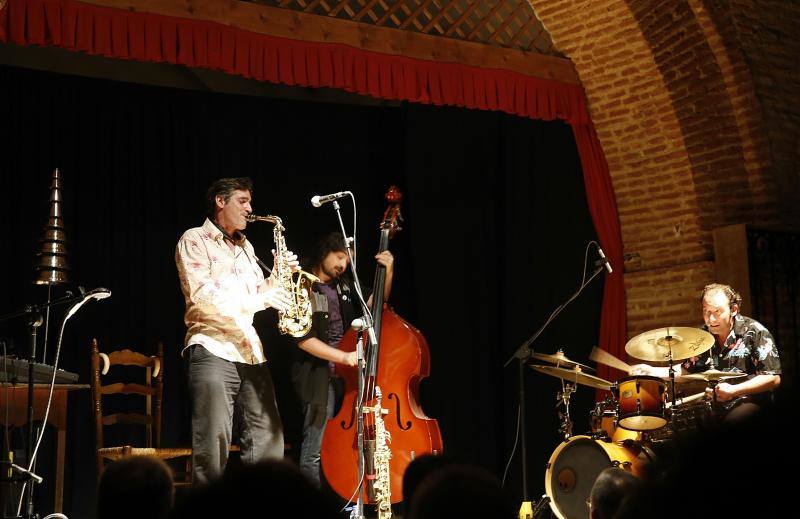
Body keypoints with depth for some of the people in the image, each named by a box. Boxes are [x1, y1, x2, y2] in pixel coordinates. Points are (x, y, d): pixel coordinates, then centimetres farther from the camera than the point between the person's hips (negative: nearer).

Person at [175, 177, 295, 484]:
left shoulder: (245, 246, 24)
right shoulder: (195, 240, 1)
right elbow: (202, 293, -13)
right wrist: (258, 299, -21)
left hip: (251, 352, 8)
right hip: (213, 350, -7)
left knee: (268, 442, 5)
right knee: (213, 447, -11)